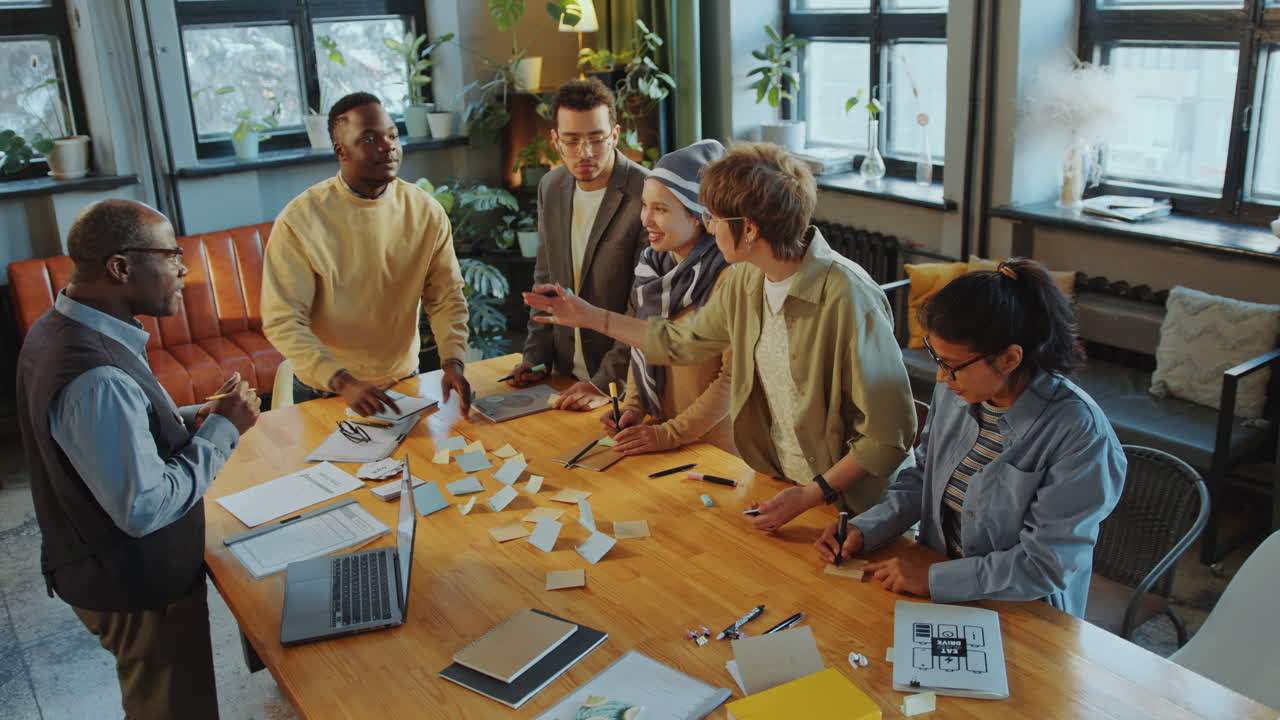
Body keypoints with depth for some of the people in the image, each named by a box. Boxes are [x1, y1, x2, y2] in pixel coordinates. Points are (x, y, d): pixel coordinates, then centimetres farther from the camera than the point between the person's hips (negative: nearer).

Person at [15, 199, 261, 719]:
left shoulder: (57, 328, -1)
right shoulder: (96, 378, -33)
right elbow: (145, 509, -31)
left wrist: (194, 418, -3)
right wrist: (223, 430, -22)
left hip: (95, 565, 9)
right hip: (136, 587, -9)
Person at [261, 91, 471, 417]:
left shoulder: (425, 211, -7)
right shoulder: (298, 221, -17)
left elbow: (446, 296, -3)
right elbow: (282, 321, -19)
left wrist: (452, 362, -20)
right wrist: (342, 382, -32)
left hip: (403, 380, 3)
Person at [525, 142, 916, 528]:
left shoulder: (848, 298, -24)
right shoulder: (747, 281, 0)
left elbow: (890, 433, -20)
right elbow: (680, 341, 18)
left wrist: (813, 495, -22)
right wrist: (590, 316, 20)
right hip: (777, 485, 6)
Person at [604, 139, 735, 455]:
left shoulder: (727, 276, -21)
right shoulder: (654, 264, 1)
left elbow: (734, 376, -19)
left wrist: (670, 434, -17)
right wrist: (632, 407, -1)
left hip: (715, 447, -6)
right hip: (657, 428, 6)